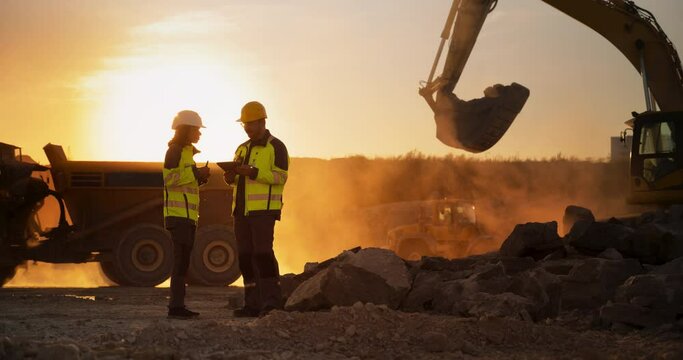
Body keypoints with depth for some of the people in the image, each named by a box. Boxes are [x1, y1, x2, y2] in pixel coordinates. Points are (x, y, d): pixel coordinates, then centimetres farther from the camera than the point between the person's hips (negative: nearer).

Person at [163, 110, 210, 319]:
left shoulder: (186, 151, 23)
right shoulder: (175, 150, -7)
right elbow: (169, 179, -18)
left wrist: (200, 177, 10)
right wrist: (195, 172, -17)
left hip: (188, 214, 10)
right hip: (178, 213, -10)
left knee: (183, 261, 9)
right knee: (180, 260, -14)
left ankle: (178, 306, 11)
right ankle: (175, 306, -16)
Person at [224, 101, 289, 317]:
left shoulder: (275, 146, -1)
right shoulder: (242, 149, 21)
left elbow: (280, 177, -11)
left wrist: (253, 172, -21)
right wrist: (231, 177, 1)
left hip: (264, 210, -7)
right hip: (241, 210, 7)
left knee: (263, 253, -15)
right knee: (246, 256, 4)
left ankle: (272, 301, -13)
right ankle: (253, 304, 7)